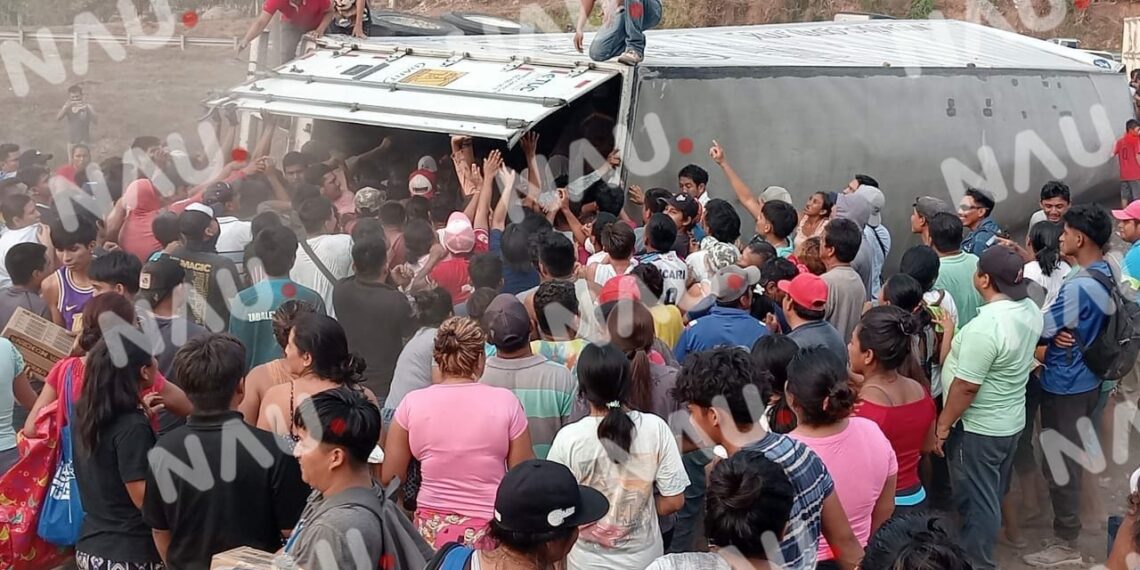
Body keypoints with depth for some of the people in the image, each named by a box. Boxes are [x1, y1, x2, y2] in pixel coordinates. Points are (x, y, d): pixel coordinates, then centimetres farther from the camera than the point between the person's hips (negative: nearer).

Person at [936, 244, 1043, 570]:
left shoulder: (986, 326, -31)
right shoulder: (1031, 310, -3)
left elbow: (966, 387, -26)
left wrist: (942, 426, -14)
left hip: (978, 428, -9)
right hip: (1010, 421, 9)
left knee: (976, 499, 6)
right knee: (992, 494, 23)